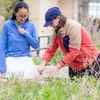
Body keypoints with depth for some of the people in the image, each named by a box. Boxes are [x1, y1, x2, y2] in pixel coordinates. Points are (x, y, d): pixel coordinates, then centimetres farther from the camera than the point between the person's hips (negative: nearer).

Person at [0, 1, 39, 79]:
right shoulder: (7, 25, -2)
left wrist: (25, 34, -8)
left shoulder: (31, 25, 3)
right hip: (11, 59, -1)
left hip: (26, 59, 2)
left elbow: (36, 45, 6)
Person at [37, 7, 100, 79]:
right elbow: (50, 50, -1)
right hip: (74, 65, 7)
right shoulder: (56, 32, 0)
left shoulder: (74, 27, -22)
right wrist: (43, 63, -22)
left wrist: (58, 67, -28)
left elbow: (74, 51, -25)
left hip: (91, 61, -7)